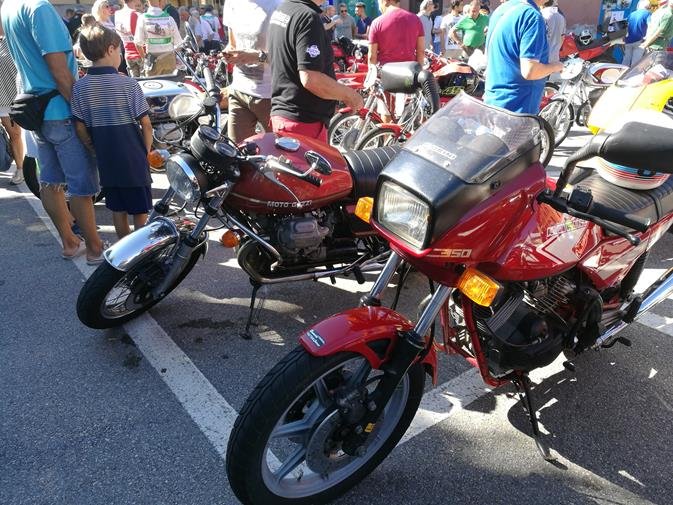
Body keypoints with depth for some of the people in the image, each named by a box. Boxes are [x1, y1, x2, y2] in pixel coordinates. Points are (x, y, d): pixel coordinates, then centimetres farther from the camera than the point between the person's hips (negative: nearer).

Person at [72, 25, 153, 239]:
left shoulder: (79, 87, -2)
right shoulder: (128, 84, -12)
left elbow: (80, 128, 0)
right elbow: (146, 125, -12)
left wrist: (97, 150, 12)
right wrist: (146, 151, 2)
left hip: (106, 160, 4)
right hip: (134, 159, -4)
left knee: (118, 209, 17)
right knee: (140, 209, 8)